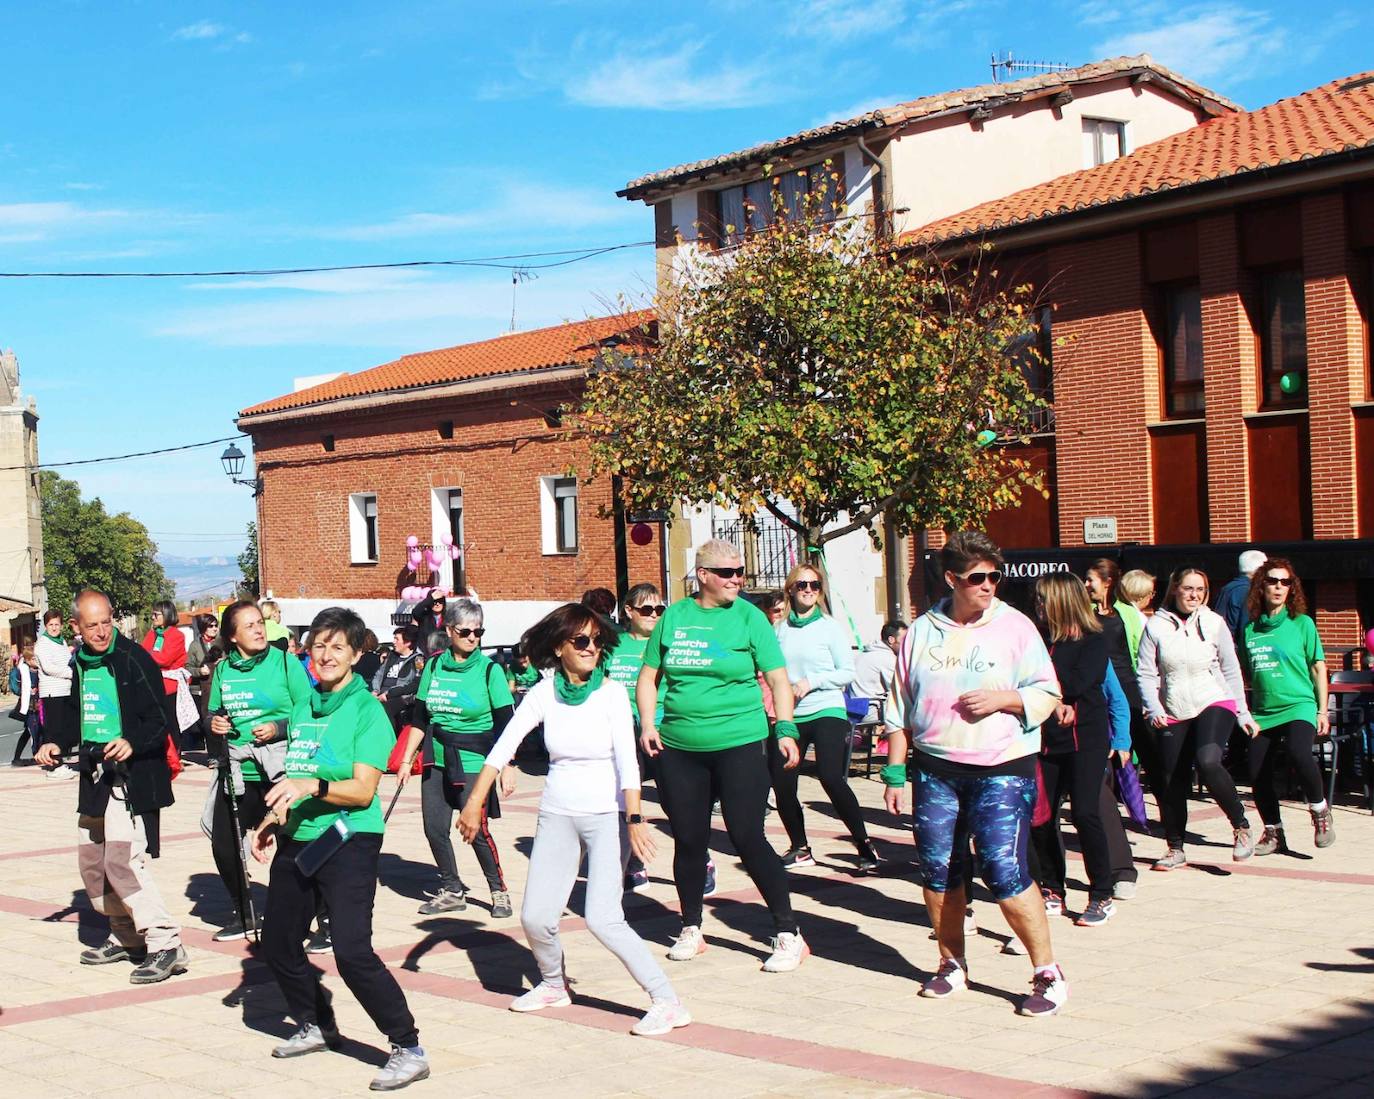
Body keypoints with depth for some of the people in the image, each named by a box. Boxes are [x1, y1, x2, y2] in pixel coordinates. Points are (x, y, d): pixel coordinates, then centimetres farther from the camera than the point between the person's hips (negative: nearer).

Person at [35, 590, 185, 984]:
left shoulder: (134, 660, -12)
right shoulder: (80, 664, 10)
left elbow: (160, 720, -14)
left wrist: (133, 744, -31)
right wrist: (57, 744, 8)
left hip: (131, 776, -9)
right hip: (94, 775, 9)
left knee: (122, 860, -17)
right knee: (92, 862, 14)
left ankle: (165, 944, -12)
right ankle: (126, 937, 30)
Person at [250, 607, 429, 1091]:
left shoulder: (366, 710, -10)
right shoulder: (303, 708, 11)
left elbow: (363, 791, -17)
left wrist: (312, 787, -30)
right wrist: (270, 822, 12)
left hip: (348, 842, -8)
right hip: (296, 843, 8)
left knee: (352, 952, -17)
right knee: (278, 945, 15)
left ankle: (409, 1049, -6)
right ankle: (317, 1027, 37)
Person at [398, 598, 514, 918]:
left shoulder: (489, 669, -6)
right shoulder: (434, 666, 5)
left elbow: (505, 725, -7)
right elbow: (419, 718, 12)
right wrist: (406, 760, 10)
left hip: (473, 763, -4)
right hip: (436, 760, 4)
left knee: (477, 830, -8)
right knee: (434, 828, 3)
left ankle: (499, 891, 11)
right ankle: (452, 891, 20)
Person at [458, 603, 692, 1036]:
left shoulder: (612, 692, -9)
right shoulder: (544, 693, -2)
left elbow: (627, 759, -18)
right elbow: (503, 746, -5)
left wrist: (635, 818, -30)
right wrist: (475, 803, -12)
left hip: (606, 814, -4)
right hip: (557, 814, 4)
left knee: (602, 918, -16)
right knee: (536, 918, 3)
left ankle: (667, 1002, -9)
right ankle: (553, 985, 33)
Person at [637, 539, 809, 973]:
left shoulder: (748, 617, -1)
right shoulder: (674, 617, 7)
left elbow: (778, 678, -1)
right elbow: (649, 676, 15)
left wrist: (785, 729, -13)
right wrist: (648, 724, 1)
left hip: (738, 744, -3)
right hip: (678, 748, 3)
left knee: (748, 838, -7)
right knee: (688, 839, 10)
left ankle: (789, 934, 2)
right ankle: (691, 930, 26)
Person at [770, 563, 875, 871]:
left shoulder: (830, 627, -2)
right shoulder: (780, 629, 7)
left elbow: (848, 672, -4)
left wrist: (812, 682, -15)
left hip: (826, 712, -4)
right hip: (790, 716, 4)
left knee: (831, 779, -19)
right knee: (782, 784, 0)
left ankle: (864, 844, -5)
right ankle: (800, 849, 19)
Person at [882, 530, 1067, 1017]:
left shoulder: (1014, 626, 1)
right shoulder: (922, 632, 8)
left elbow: (1046, 695, 2)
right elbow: (899, 707, 13)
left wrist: (1002, 698, -16)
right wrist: (895, 770, 10)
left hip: (1001, 771, -4)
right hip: (935, 770, 4)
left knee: (1005, 871, -12)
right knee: (938, 870, 7)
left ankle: (1048, 973, 0)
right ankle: (952, 965, 26)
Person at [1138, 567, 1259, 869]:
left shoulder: (1214, 622, 2)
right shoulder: (1156, 626, 0)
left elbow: (1231, 670, 8)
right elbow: (1146, 673, 1)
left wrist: (1243, 712, 8)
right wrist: (1154, 708, -12)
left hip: (1214, 704, -2)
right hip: (1172, 714, 2)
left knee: (1208, 762, -27)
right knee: (1172, 782, 4)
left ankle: (1241, 827, -10)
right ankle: (1175, 849, 20)